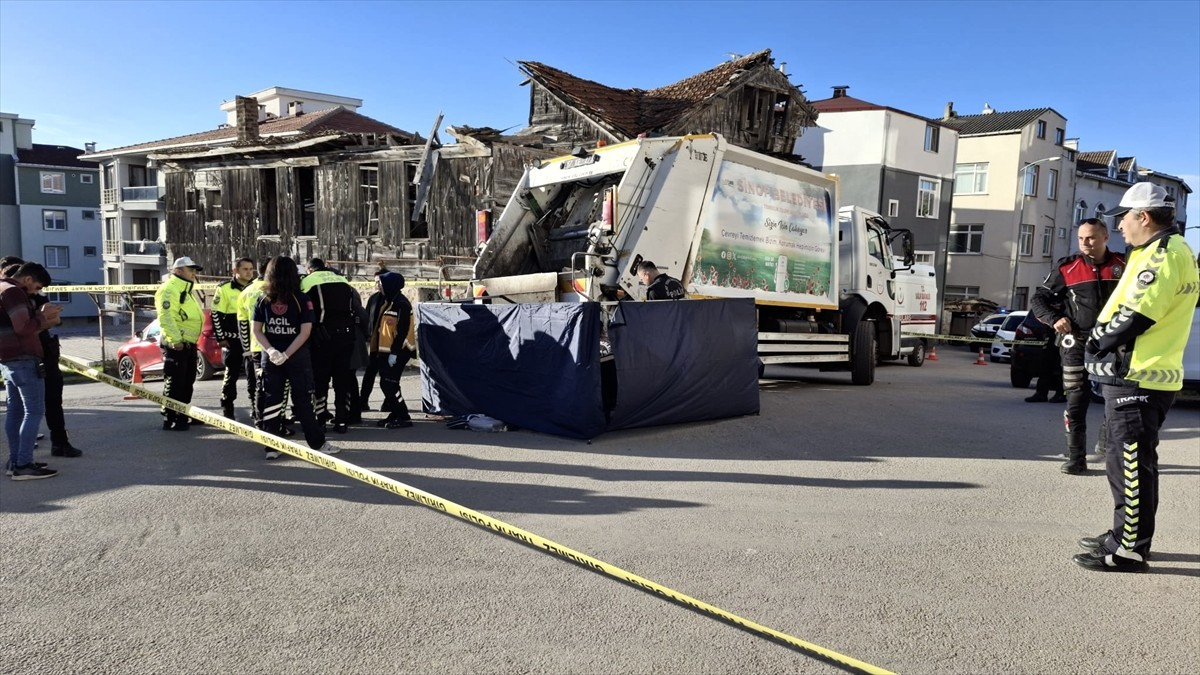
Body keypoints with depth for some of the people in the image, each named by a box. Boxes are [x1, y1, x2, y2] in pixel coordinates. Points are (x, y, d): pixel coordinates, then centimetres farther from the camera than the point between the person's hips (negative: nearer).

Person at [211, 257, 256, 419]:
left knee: (254, 375, 8)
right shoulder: (224, 289, -3)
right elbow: (216, 314, -3)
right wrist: (221, 337, -6)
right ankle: (227, 409, 11)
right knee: (231, 374, 3)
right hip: (233, 340, -3)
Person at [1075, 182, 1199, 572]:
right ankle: (1125, 535, 29)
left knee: (1133, 466, -4)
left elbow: (1134, 317, -21)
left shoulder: (1164, 253, -15)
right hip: (1138, 375, 11)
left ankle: (1129, 550, 3)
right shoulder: (1167, 251, 18)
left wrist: (1096, 343, -7)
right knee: (1124, 463, 18)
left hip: (1138, 378, -11)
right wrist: (1102, 341, 9)